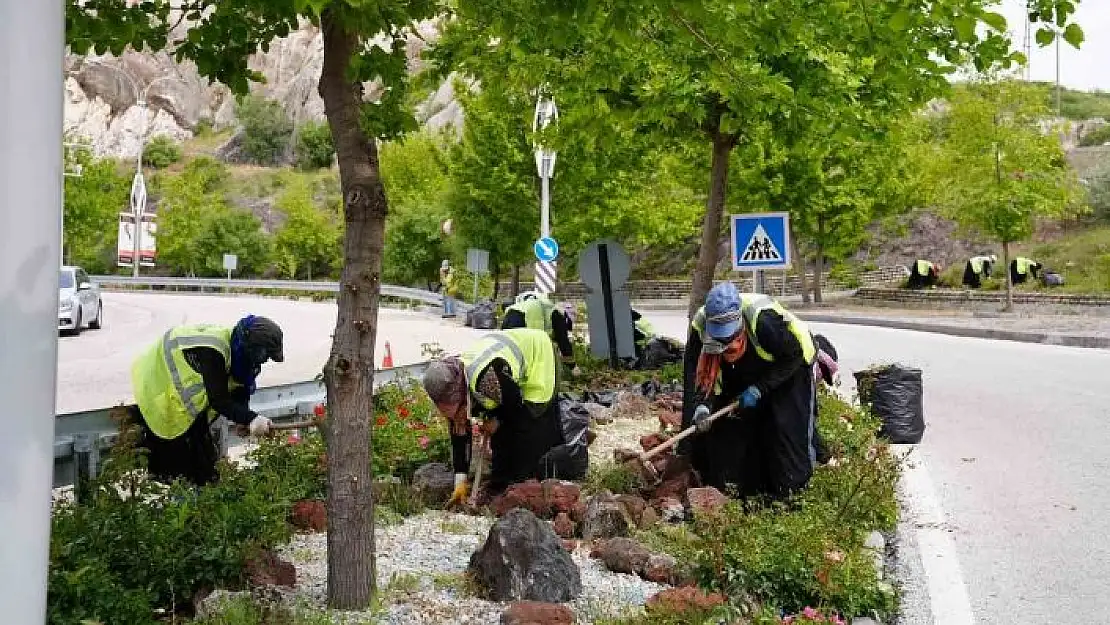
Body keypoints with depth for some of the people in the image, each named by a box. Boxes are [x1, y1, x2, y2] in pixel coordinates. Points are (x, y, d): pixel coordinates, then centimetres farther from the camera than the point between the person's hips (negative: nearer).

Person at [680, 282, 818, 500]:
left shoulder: (763, 319, -41)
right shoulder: (701, 324, -26)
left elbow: (793, 356, -27)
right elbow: (694, 371, -21)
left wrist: (760, 389, -29)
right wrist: (701, 406, -38)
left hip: (790, 370, -5)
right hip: (744, 373, 5)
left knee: (786, 425, -12)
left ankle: (791, 488, 2)